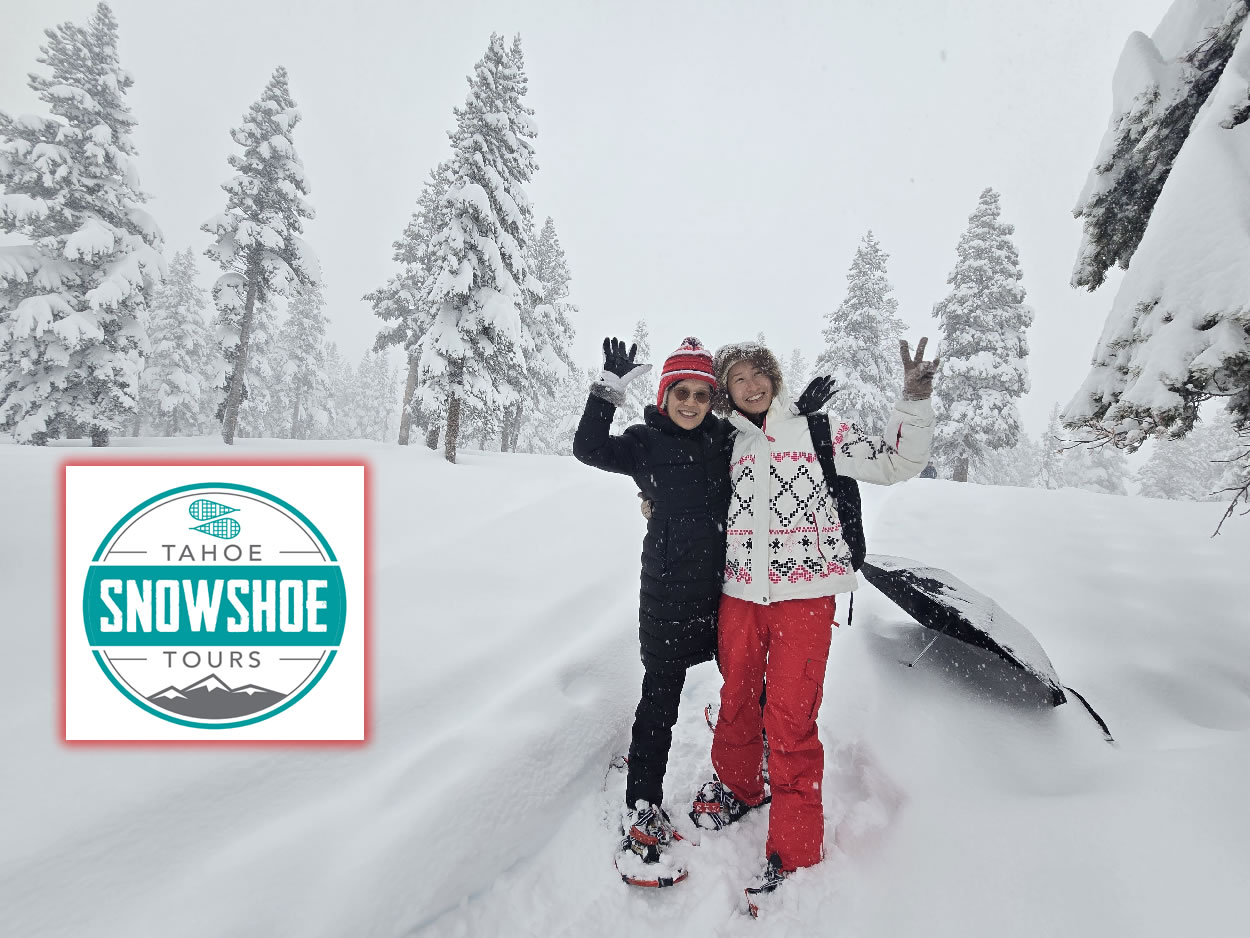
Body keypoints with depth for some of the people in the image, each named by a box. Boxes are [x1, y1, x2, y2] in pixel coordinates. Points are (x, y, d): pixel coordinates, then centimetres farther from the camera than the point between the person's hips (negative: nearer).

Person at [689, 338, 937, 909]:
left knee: (790, 720, -4)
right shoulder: (730, 445, 13)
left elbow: (895, 464, 0)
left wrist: (914, 402, -12)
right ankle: (736, 785, 41)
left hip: (804, 594, -4)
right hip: (739, 594, 4)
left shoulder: (816, 429, 4)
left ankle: (794, 850, 11)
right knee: (737, 700, 16)